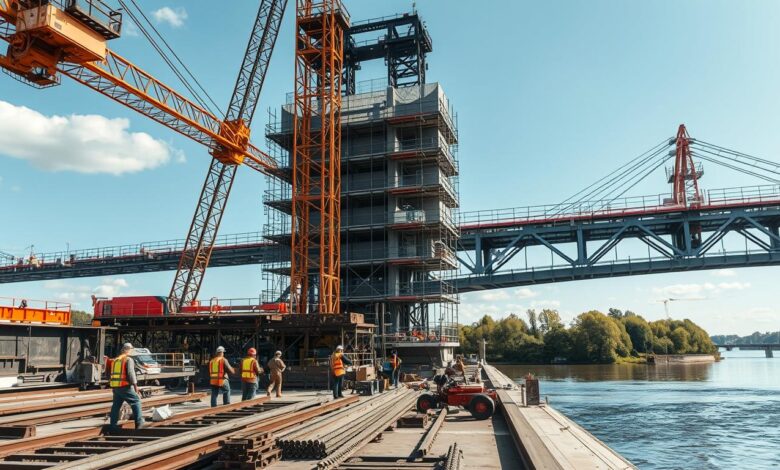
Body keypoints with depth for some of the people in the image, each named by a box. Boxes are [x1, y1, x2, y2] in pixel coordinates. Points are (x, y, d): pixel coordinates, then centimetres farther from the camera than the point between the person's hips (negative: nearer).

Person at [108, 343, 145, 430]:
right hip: (125, 386, -7)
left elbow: (111, 374, 21)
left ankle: (112, 424, 17)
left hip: (115, 387, 7)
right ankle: (139, 422, -5)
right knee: (136, 401, 0)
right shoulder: (129, 360, -7)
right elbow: (131, 373, -16)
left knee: (116, 405, 15)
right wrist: (135, 386, -13)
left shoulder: (115, 360, 16)